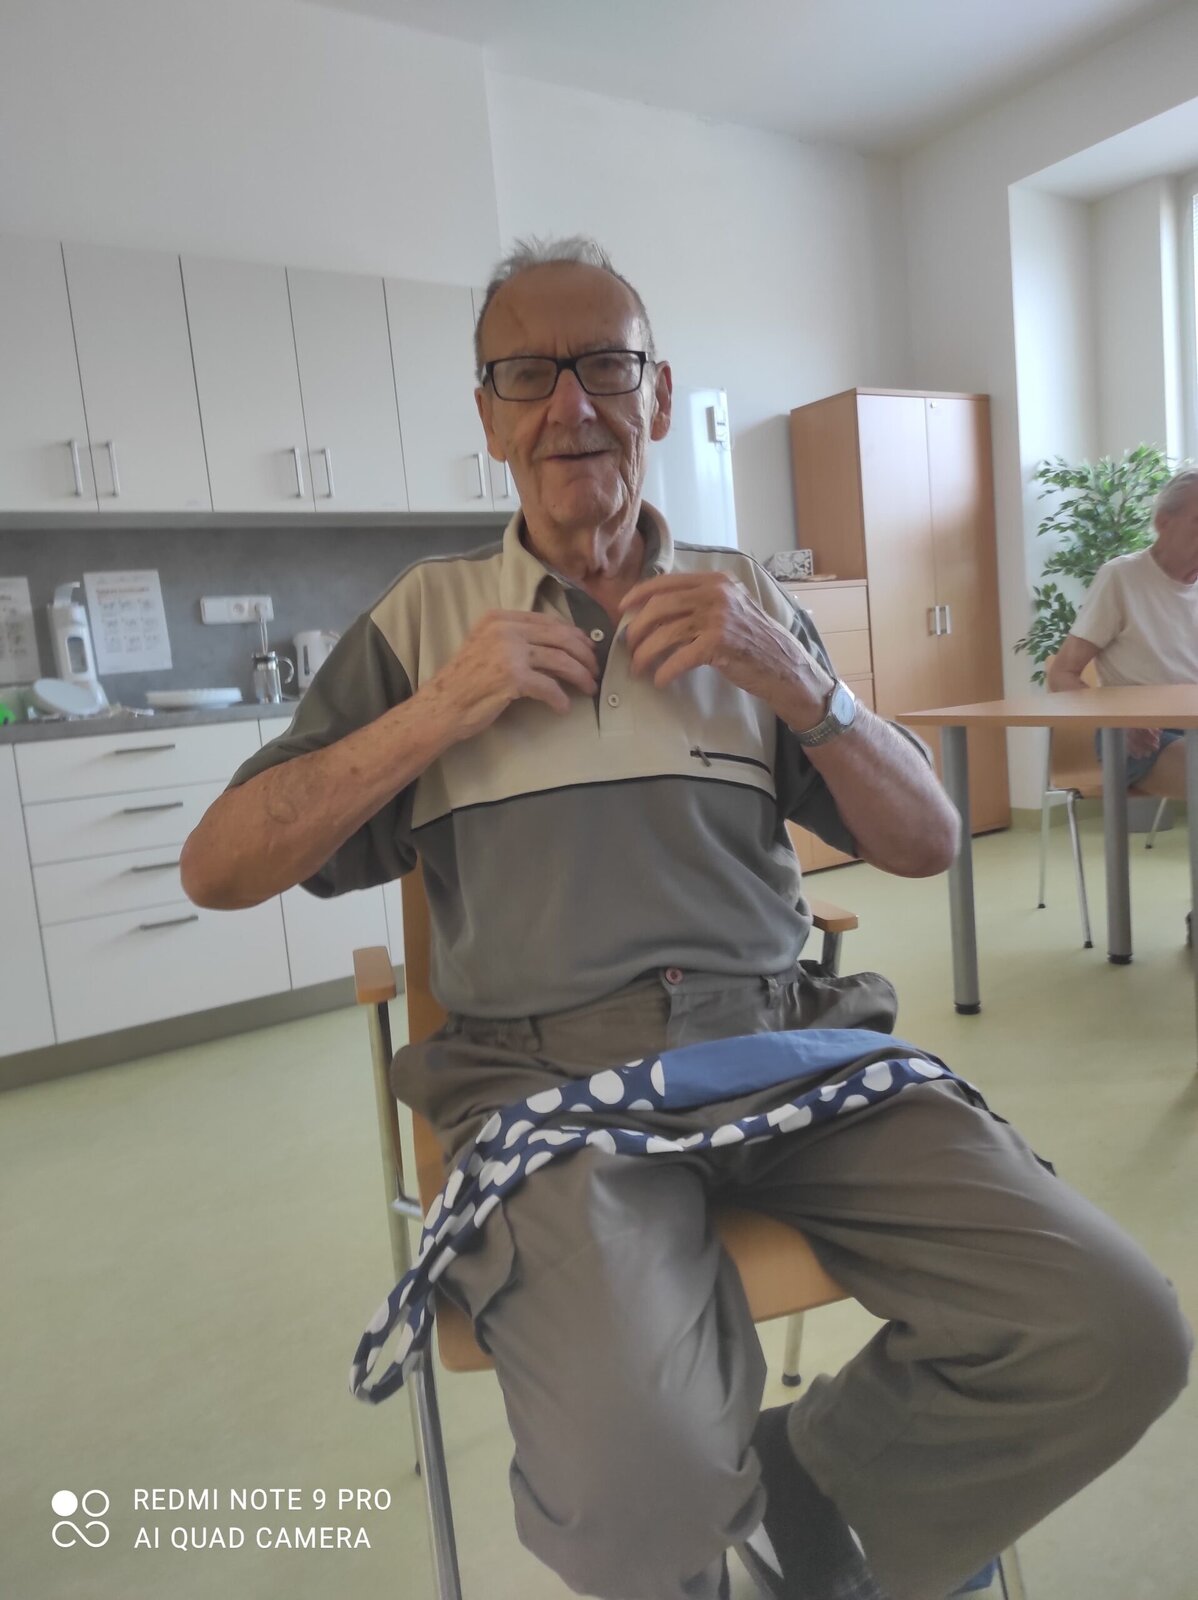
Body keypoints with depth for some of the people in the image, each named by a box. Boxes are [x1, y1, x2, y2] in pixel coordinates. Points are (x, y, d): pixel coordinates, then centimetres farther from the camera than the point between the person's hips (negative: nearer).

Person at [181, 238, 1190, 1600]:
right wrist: (440, 713, -6)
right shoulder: (426, 617, 10)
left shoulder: (747, 602, 15)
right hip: (547, 1068, -2)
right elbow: (219, 869, 5)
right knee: (641, 1485, -28)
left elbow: (925, 844, 11)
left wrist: (796, 681, -6)